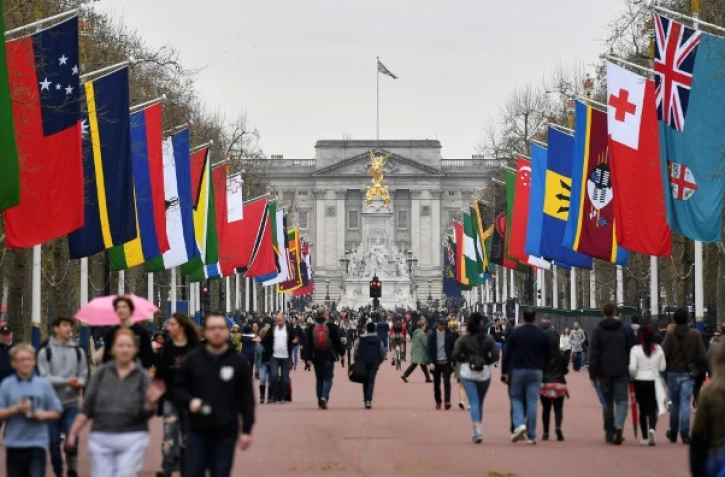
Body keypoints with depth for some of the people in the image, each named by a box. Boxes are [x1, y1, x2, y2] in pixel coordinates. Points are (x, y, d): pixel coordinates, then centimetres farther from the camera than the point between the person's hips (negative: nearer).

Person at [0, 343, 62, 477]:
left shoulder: (44, 384, 2)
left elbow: (56, 413, 7)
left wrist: (44, 415, -13)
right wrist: (16, 409, -18)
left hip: (37, 443, -1)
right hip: (14, 444, 1)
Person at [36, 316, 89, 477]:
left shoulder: (78, 350, 7)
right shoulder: (45, 351, -2)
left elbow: (83, 374, 7)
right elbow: (44, 377, -9)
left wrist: (79, 382, -17)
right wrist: (66, 381, -21)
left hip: (71, 403, 1)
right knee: (54, 440, 5)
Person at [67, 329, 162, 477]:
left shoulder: (142, 376, 2)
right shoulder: (101, 373, 5)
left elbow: (145, 414, -1)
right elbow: (87, 408, 7)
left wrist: (151, 403, -22)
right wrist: (73, 433, 3)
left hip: (132, 439, -2)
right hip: (101, 438, 2)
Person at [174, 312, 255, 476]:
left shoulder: (238, 362, 0)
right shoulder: (193, 359, 2)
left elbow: (246, 398, 2)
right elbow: (178, 388, 8)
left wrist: (246, 430, -2)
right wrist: (190, 401, -13)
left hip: (226, 433, -1)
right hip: (197, 432, 1)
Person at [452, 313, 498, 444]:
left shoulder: (463, 338, -3)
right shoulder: (488, 338, -2)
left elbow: (455, 355, -9)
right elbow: (495, 356, -7)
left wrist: (463, 361, 8)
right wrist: (486, 361, 11)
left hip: (467, 372, -1)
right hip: (484, 373, 1)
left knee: (474, 402, -6)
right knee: (480, 402, 15)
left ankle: (477, 429, -24)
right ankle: (478, 428, 22)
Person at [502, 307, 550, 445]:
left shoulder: (515, 333, -1)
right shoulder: (542, 334, 4)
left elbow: (507, 353, -1)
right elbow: (547, 355, 7)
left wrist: (505, 372, 4)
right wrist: (543, 369, 17)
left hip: (518, 370, -1)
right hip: (536, 372, 1)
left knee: (516, 398, 13)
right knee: (532, 402, 1)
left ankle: (519, 424, -11)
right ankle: (531, 436, 1)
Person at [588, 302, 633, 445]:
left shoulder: (598, 330, 1)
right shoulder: (624, 329, 4)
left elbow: (593, 353, -2)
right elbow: (630, 351, 6)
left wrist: (593, 374, 0)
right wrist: (631, 372, 13)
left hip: (604, 373, 0)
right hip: (622, 373, 0)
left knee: (607, 402, 9)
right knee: (621, 401, 2)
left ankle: (609, 433, 10)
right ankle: (619, 426, -23)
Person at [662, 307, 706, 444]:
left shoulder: (670, 334, -7)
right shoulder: (695, 334, -3)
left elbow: (665, 354, -11)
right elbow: (702, 355, -2)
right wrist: (699, 369, 10)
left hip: (673, 373, 0)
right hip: (688, 374, 0)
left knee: (675, 403, 13)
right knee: (685, 403, -2)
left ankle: (673, 433, 23)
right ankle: (685, 432, -14)